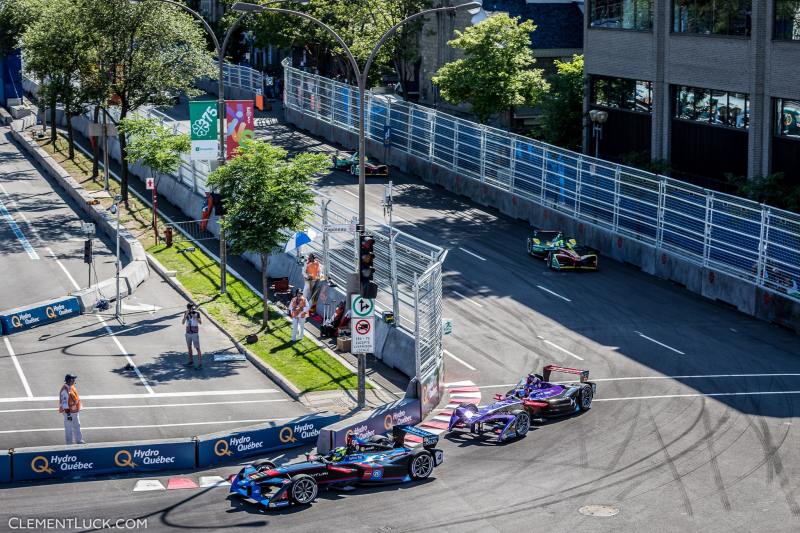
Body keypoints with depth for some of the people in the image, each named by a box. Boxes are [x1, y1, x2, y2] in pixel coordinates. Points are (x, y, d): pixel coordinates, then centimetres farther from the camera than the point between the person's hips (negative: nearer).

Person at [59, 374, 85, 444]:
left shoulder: (72, 387, 6)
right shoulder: (65, 390, -24)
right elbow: (64, 402, -25)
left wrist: (78, 409, 22)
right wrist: (68, 413, -25)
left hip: (75, 411, 10)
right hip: (69, 412, -10)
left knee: (77, 426, 21)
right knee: (69, 428, 1)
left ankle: (79, 440, 35)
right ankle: (70, 443, 9)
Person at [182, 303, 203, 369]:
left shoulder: (197, 313, -9)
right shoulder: (186, 313, 1)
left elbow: (200, 322, -14)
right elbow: (183, 322, -9)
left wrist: (195, 317, -29)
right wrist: (186, 315, -21)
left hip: (195, 333, -5)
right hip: (188, 333, 5)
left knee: (197, 348, -8)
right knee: (189, 347, 15)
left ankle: (200, 364, -9)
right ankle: (191, 361, 30)